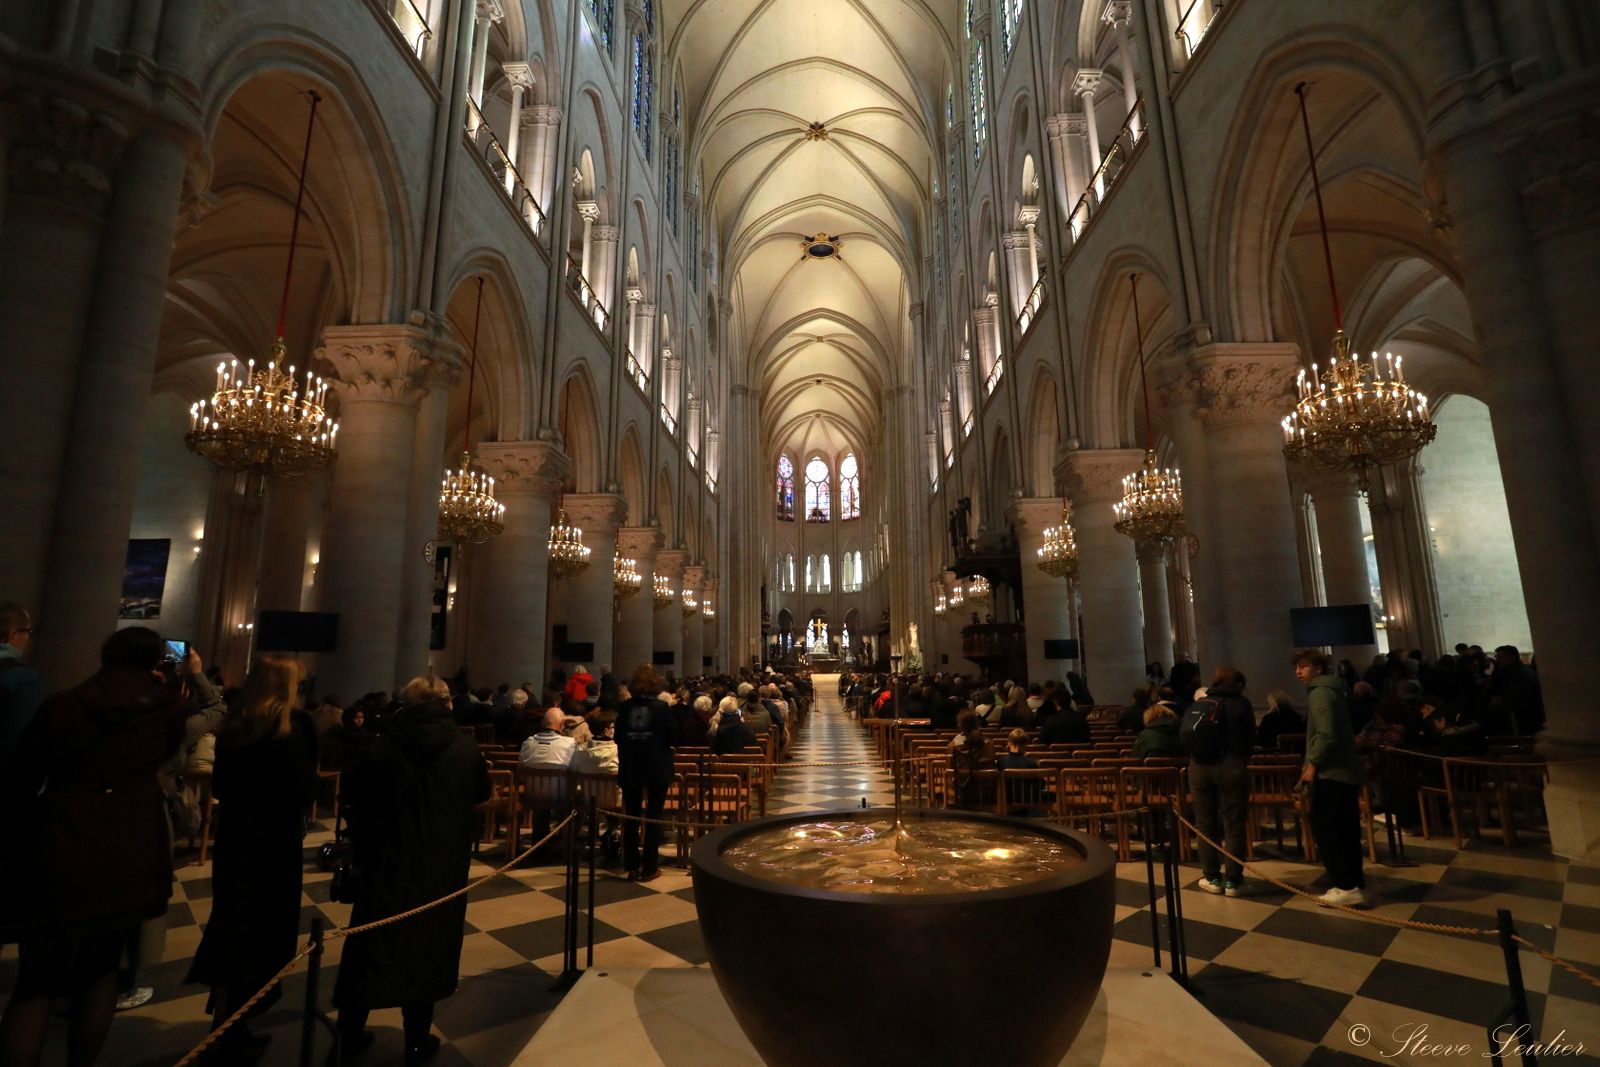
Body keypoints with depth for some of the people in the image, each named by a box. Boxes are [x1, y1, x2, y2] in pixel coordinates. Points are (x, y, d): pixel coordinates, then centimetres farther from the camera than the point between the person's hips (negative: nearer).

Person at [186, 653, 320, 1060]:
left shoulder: (233, 725, 2)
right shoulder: (290, 729, -20)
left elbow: (220, 787, 11)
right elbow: (304, 790, -20)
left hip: (234, 839, 7)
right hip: (274, 844, -7)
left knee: (230, 927, 21)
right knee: (260, 934, 8)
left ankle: (225, 1025, 37)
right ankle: (230, 1035, 19)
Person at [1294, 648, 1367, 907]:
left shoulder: (1320, 693, -14)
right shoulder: (1330, 690, 18)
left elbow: (1326, 735, -22)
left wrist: (1312, 763, -15)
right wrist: (1314, 763, 21)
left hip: (1331, 772, -10)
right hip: (1345, 770, 10)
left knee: (1325, 830, -5)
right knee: (1345, 831, 12)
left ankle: (1346, 886, -2)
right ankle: (1355, 885, 17)